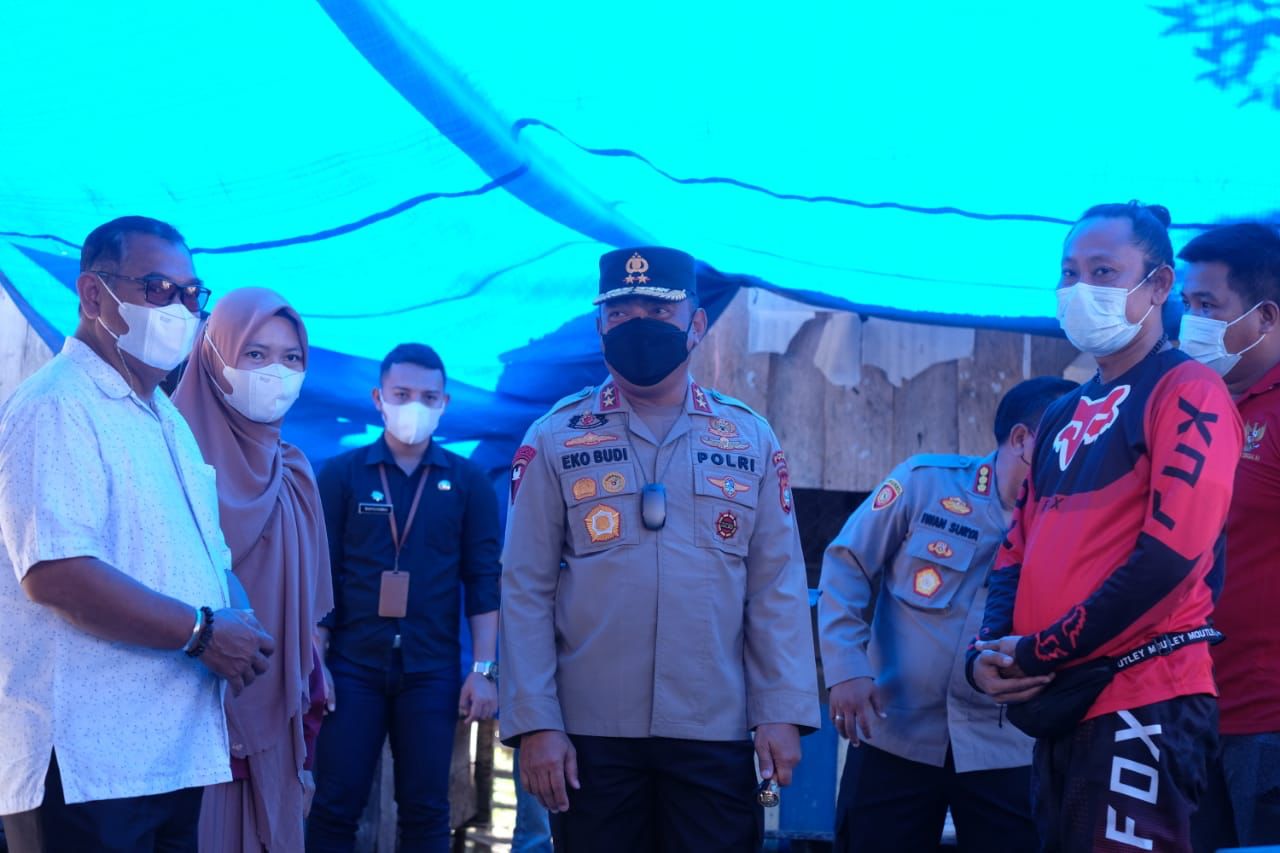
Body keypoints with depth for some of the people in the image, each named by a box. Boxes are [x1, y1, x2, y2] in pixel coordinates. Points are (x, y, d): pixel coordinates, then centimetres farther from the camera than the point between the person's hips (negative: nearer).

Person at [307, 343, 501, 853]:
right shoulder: (341, 474, 5)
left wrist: (483, 669, -3)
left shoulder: (468, 482, 6)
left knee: (425, 810, 4)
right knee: (334, 806, -1)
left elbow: (485, 581, 4)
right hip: (352, 666, 0)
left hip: (432, 671, 1)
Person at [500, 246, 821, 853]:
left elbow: (777, 586, 4)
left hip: (717, 734, 1)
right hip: (591, 734, -1)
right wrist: (534, 723, -8)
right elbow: (526, 590, -1)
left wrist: (783, 712, -3)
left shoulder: (750, 438, 6)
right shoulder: (555, 440, 2)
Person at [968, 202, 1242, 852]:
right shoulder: (1062, 415, 19)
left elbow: (1172, 550, -16)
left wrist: (1040, 653, -13)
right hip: (1059, 704, 8)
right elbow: (1018, 550, 20)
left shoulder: (1186, 392, -6)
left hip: (1143, 699, -8)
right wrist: (988, 651, 1)